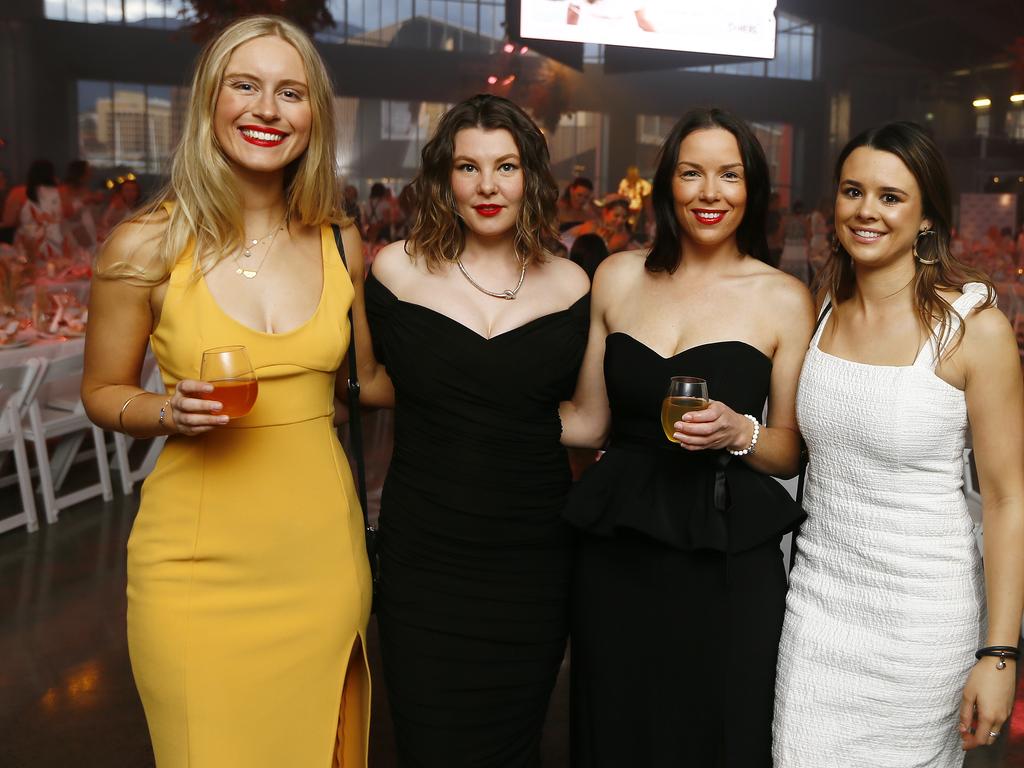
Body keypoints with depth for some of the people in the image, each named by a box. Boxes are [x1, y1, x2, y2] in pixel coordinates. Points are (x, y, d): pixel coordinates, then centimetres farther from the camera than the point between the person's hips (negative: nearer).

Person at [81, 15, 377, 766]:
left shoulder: (342, 245, 2)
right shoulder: (147, 244, -7)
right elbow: (103, 393, 3)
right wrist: (170, 413, -16)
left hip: (323, 543, 3)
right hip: (200, 558, -3)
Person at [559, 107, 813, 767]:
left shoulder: (784, 299, -2)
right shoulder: (618, 276, 5)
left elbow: (791, 451, 3)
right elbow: (589, 421, 9)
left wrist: (739, 433, -17)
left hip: (730, 560, -2)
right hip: (616, 554, 2)